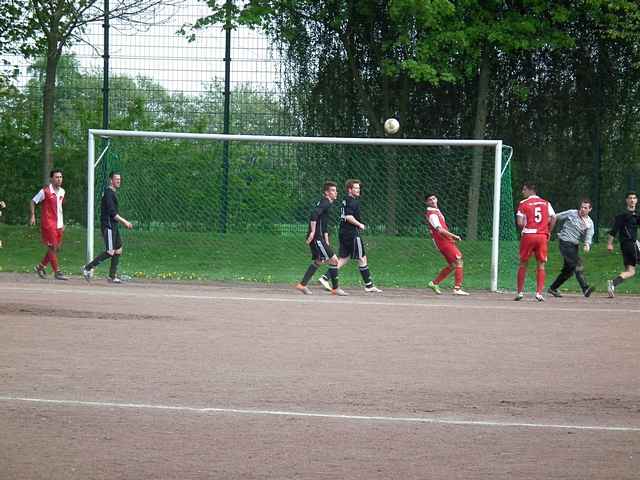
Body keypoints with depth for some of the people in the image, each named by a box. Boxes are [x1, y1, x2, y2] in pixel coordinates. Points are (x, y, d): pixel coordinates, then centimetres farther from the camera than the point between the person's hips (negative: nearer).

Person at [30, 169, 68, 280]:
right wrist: (33, 216, -10)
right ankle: (57, 272, -3)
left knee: (57, 248, 9)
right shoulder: (45, 191, -9)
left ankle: (40, 267, 24)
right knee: (53, 247, -7)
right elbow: (33, 201, -1)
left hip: (58, 224, 7)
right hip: (48, 224, -7)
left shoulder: (62, 192, 11)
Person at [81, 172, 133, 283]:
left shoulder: (112, 193, 18)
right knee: (110, 252, -12)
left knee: (118, 249, 10)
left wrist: (123, 222, 16)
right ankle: (88, 268, -8)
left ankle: (112, 276, 13)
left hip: (113, 225, 10)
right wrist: (124, 222, -17)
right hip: (108, 225, -10)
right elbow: (112, 212, -20)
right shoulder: (108, 193, -13)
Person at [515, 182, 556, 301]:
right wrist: (548, 232, 11)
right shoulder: (546, 203, 8)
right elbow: (553, 219, 1)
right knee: (541, 264, 4)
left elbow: (520, 223, -7)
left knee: (523, 264, 9)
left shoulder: (523, 203, -1)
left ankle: (520, 292, 10)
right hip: (542, 235, 2)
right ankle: (539, 293, -5)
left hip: (528, 235, -2)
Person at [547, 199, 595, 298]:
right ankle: (585, 289, -31)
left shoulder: (589, 223, 6)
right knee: (577, 264, -21)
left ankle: (552, 288, 27)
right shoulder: (571, 214, -4)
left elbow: (588, 237, -5)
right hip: (565, 242, -6)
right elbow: (556, 218, 6)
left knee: (569, 269, 11)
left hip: (574, 245, 6)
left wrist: (587, 245, -25)